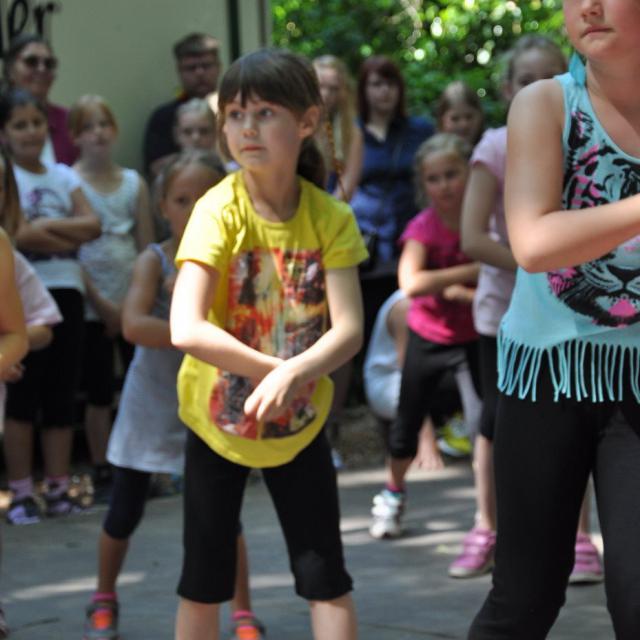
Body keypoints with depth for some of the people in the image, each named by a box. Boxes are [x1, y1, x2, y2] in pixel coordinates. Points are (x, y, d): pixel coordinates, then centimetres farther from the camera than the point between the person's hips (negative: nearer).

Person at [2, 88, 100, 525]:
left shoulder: (63, 176, 13)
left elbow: (93, 226, -1)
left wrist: (44, 226, -11)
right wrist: (66, 233, -9)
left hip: (66, 291, 4)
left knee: (62, 394, 5)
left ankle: (59, 489, 11)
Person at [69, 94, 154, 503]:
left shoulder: (134, 183, 7)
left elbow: (146, 248, 6)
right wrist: (102, 303, -11)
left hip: (135, 302, 3)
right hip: (92, 306, -3)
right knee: (100, 393, 1)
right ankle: (103, 475, 8)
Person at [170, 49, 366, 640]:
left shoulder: (330, 218, -11)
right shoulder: (220, 210, -19)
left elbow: (348, 329, -20)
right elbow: (186, 329, -29)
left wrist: (292, 375, -37)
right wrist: (273, 369, -30)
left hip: (300, 420, 2)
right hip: (218, 415, -1)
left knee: (326, 579, 1)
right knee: (204, 584, 8)